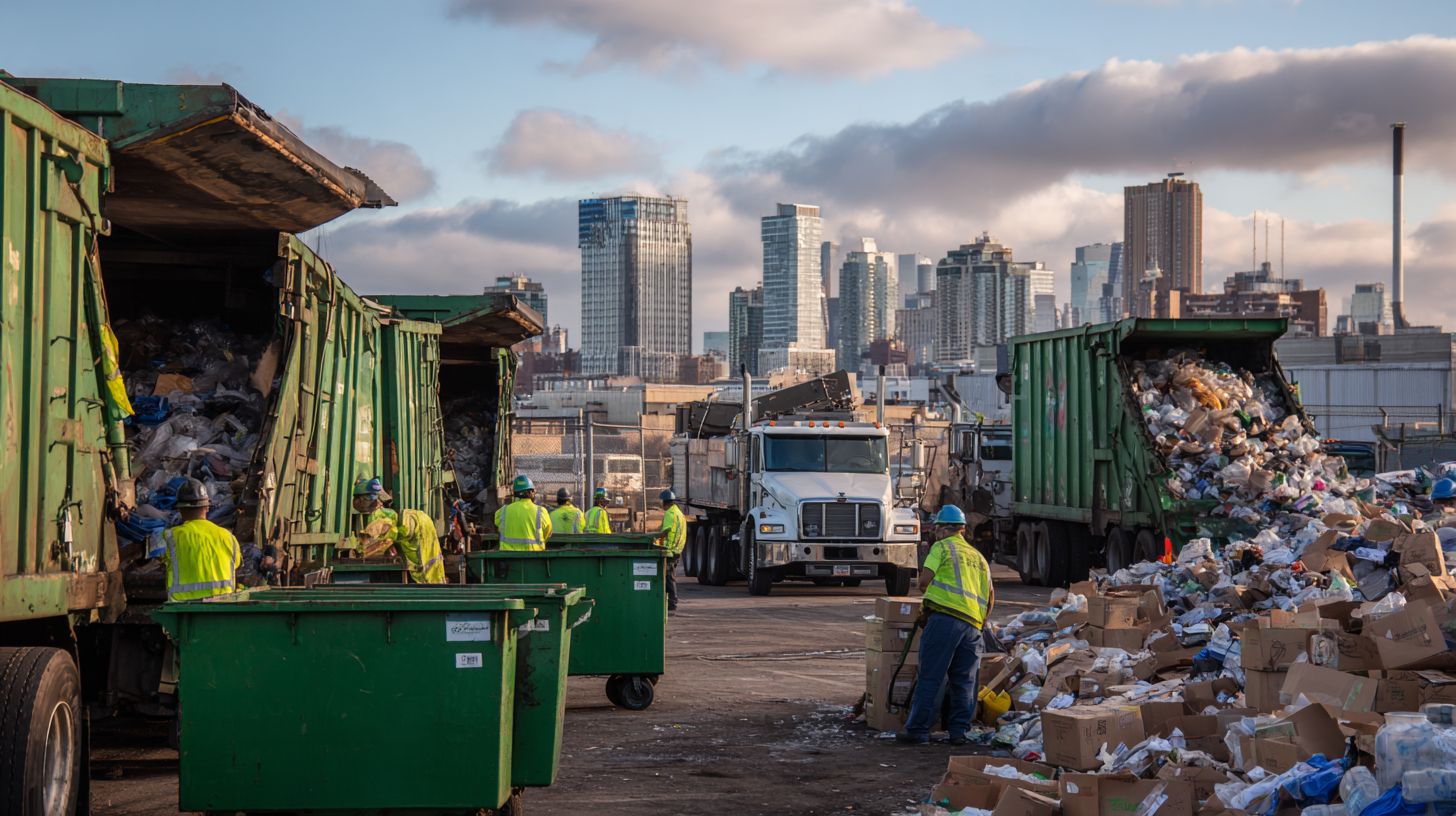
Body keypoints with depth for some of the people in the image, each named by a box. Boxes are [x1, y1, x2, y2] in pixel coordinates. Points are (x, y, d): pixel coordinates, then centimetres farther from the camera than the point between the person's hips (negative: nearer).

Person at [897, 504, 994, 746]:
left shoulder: (942, 547, 6)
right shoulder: (978, 556, 25)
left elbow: (924, 580, -4)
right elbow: (991, 594, 21)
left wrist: (928, 601, 15)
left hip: (946, 616, -6)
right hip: (973, 623, 6)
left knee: (930, 676, -5)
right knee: (964, 681, 10)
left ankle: (918, 730, -5)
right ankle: (959, 732, 7)